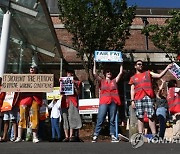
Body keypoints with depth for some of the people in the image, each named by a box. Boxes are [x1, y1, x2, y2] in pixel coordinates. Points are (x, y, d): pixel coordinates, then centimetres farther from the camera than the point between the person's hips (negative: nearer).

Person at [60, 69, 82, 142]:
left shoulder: (77, 82, 11)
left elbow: (78, 93, 0)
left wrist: (75, 85, -10)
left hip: (72, 102, -3)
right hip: (64, 102, 4)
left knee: (71, 118, -11)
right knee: (65, 119, 0)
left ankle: (71, 136, -9)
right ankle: (66, 136, 1)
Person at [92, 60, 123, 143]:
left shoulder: (114, 81, 19)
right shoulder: (101, 81, 13)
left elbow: (120, 73, 18)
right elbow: (94, 73, 4)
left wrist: (121, 64, 22)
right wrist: (95, 63, 5)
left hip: (113, 102, 2)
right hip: (104, 102, -2)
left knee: (112, 120, 5)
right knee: (100, 120, -6)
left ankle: (113, 136, 7)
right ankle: (95, 136, -5)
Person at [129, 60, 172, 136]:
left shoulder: (148, 73, 18)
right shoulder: (133, 78, 18)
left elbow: (159, 75, 9)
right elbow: (132, 90, 13)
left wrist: (167, 68, -1)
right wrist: (132, 100, 2)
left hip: (149, 97, 0)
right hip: (138, 99, 1)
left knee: (151, 116, -5)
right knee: (140, 117, -1)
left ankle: (154, 134, -5)